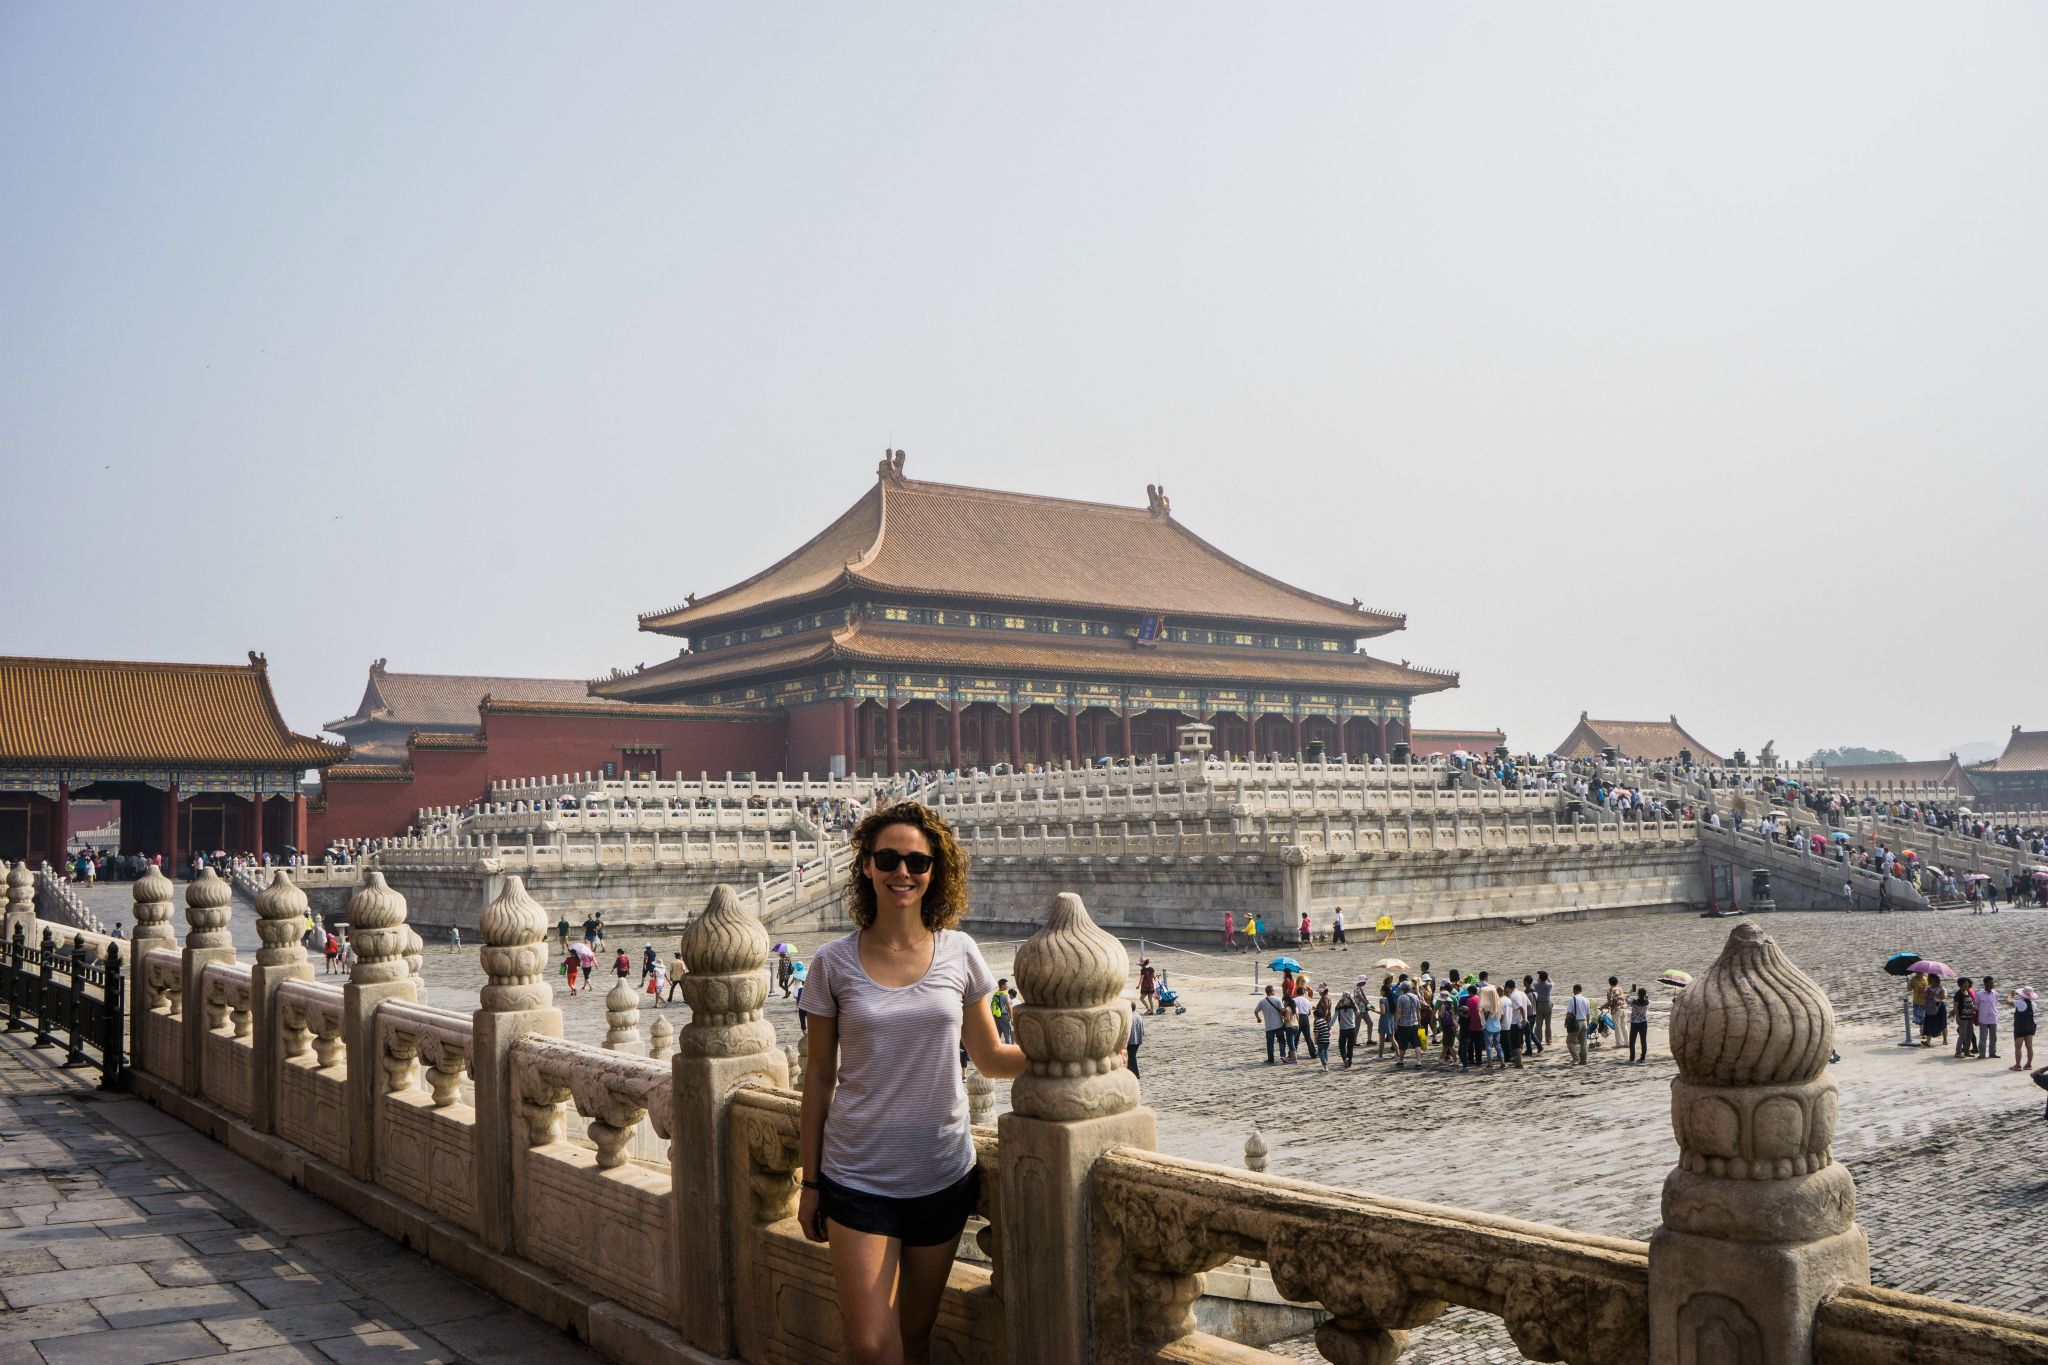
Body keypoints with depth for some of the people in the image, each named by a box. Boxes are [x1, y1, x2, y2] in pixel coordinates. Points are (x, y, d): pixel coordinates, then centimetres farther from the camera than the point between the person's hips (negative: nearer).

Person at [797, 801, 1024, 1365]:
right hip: (858, 1176, -1)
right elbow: (819, 1075, 2)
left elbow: (991, 1058, 6)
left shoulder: (959, 954, -1)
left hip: (943, 1174, 1)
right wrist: (809, 1181, 4)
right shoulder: (834, 963, -4)